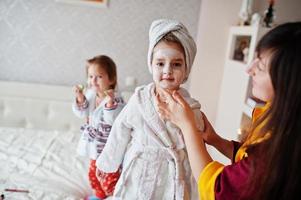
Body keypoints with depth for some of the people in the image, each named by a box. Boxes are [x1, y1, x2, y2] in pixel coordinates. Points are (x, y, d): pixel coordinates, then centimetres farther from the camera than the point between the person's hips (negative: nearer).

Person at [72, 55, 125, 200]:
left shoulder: (116, 99, -25)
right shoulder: (90, 94, -5)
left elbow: (115, 121, -36)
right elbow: (82, 114, -1)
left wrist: (110, 103, -48)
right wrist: (80, 100, -18)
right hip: (95, 144, 8)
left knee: (108, 178, 2)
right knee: (94, 173, 27)